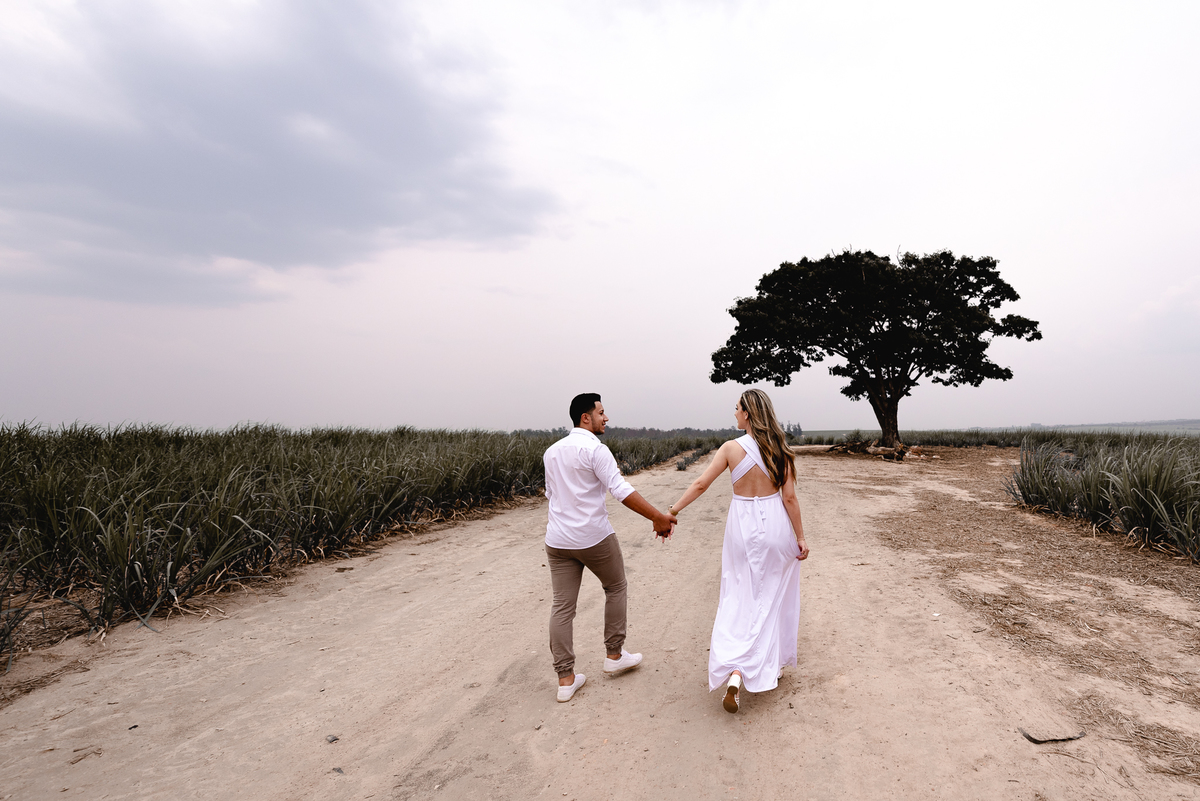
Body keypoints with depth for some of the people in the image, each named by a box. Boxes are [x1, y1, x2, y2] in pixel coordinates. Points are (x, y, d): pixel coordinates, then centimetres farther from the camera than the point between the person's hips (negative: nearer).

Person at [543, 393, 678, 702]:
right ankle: (614, 655, 28)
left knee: (562, 606, 8)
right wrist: (659, 518, -18)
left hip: (557, 540, 6)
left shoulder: (552, 451, 9)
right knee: (615, 588, 18)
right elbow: (622, 491, -21)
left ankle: (565, 679, 14)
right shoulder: (595, 449, -14)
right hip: (594, 537, -6)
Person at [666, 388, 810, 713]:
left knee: (739, 599, 8)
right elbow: (789, 497, -5)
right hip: (776, 527, 2)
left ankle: (735, 671, -5)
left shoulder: (732, 448, -10)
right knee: (773, 598, 17)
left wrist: (671, 511, -4)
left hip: (743, 527, -1)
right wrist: (800, 537, 3)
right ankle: (772, 665, 31)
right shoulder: (779, 450, -5)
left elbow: (700, 484, -10)